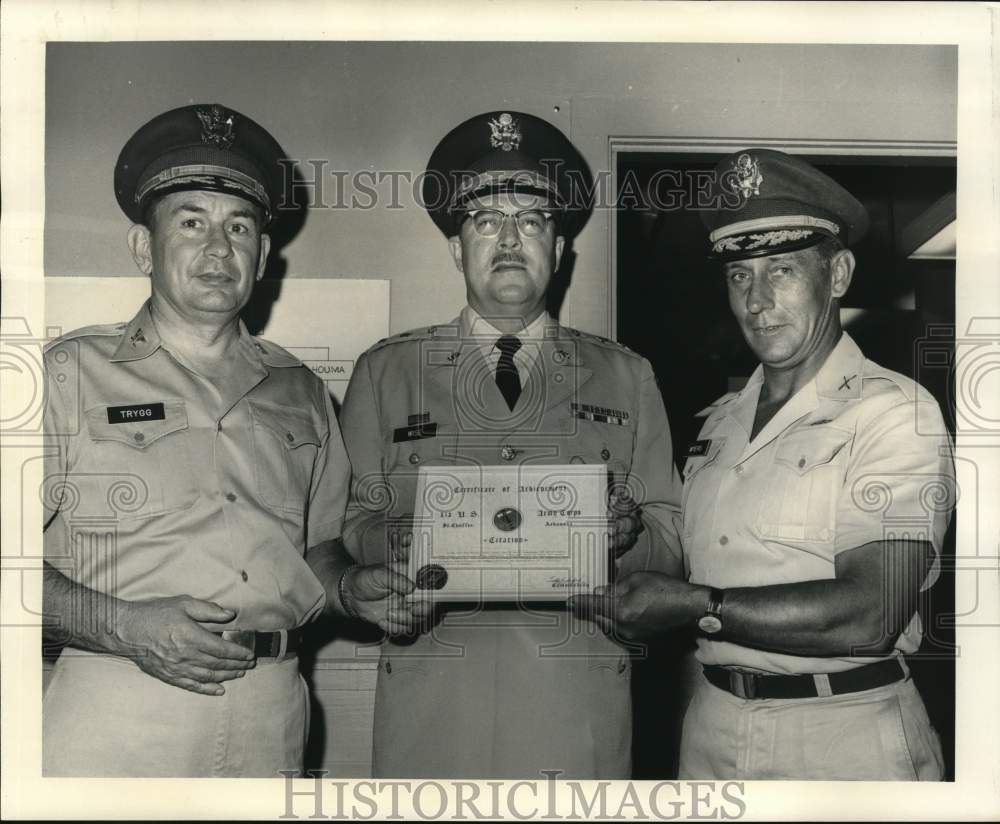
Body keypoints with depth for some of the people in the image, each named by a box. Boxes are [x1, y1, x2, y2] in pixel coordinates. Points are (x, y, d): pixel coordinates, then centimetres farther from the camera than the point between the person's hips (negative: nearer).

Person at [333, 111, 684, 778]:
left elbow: (673, 538, 8)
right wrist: (394, 537, -15)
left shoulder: (626, 379, 10)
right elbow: (346, 528, 6)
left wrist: (626, 533, -13)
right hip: (429, 706, 0)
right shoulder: (384, 374, 9)